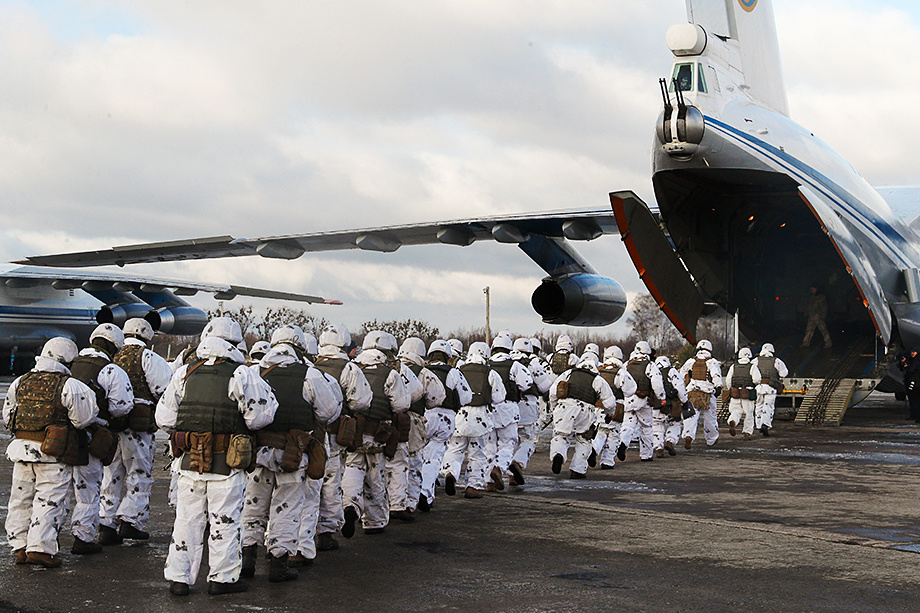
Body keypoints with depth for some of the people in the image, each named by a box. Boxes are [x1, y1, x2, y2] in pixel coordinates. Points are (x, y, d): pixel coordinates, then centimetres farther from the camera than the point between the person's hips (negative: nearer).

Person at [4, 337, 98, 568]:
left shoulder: (20, 383, 9)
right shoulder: (70, 386, -11)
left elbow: (7, 416, 15)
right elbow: (82, 419, -9)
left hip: (21, 448, 6)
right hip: (53, 454, -6)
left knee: (21, 500, 14)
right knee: (49, 501, -1)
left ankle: (20, 548, 17)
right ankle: (39, 548, -6)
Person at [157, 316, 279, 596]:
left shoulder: (184, 374, 5)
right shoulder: (242, 374, -8)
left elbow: (164, 418, 8)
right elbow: (259, 416, -9)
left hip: (190, 460, 4)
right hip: (227, 463, -4)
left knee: (188, 519, 11)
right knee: (225, 520, 6)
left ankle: (178, 578, 14)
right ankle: (222, 577, 13)